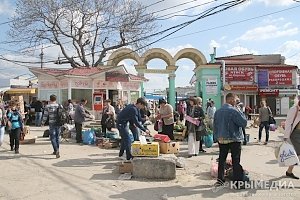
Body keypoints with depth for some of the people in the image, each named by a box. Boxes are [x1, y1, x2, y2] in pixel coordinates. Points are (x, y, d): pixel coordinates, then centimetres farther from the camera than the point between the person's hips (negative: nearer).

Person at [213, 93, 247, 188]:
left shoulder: (217, 111, 5)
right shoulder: (233, 111, -16)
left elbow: (215, 126, 10)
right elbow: (244, 123, -15)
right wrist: (241, 113, -1)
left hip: (222, 139, 6)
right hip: (234, 139, -6)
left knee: (221, 159, 14)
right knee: (236, 161, 1)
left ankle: (220, 180, 20)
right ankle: (238, 181, 5)